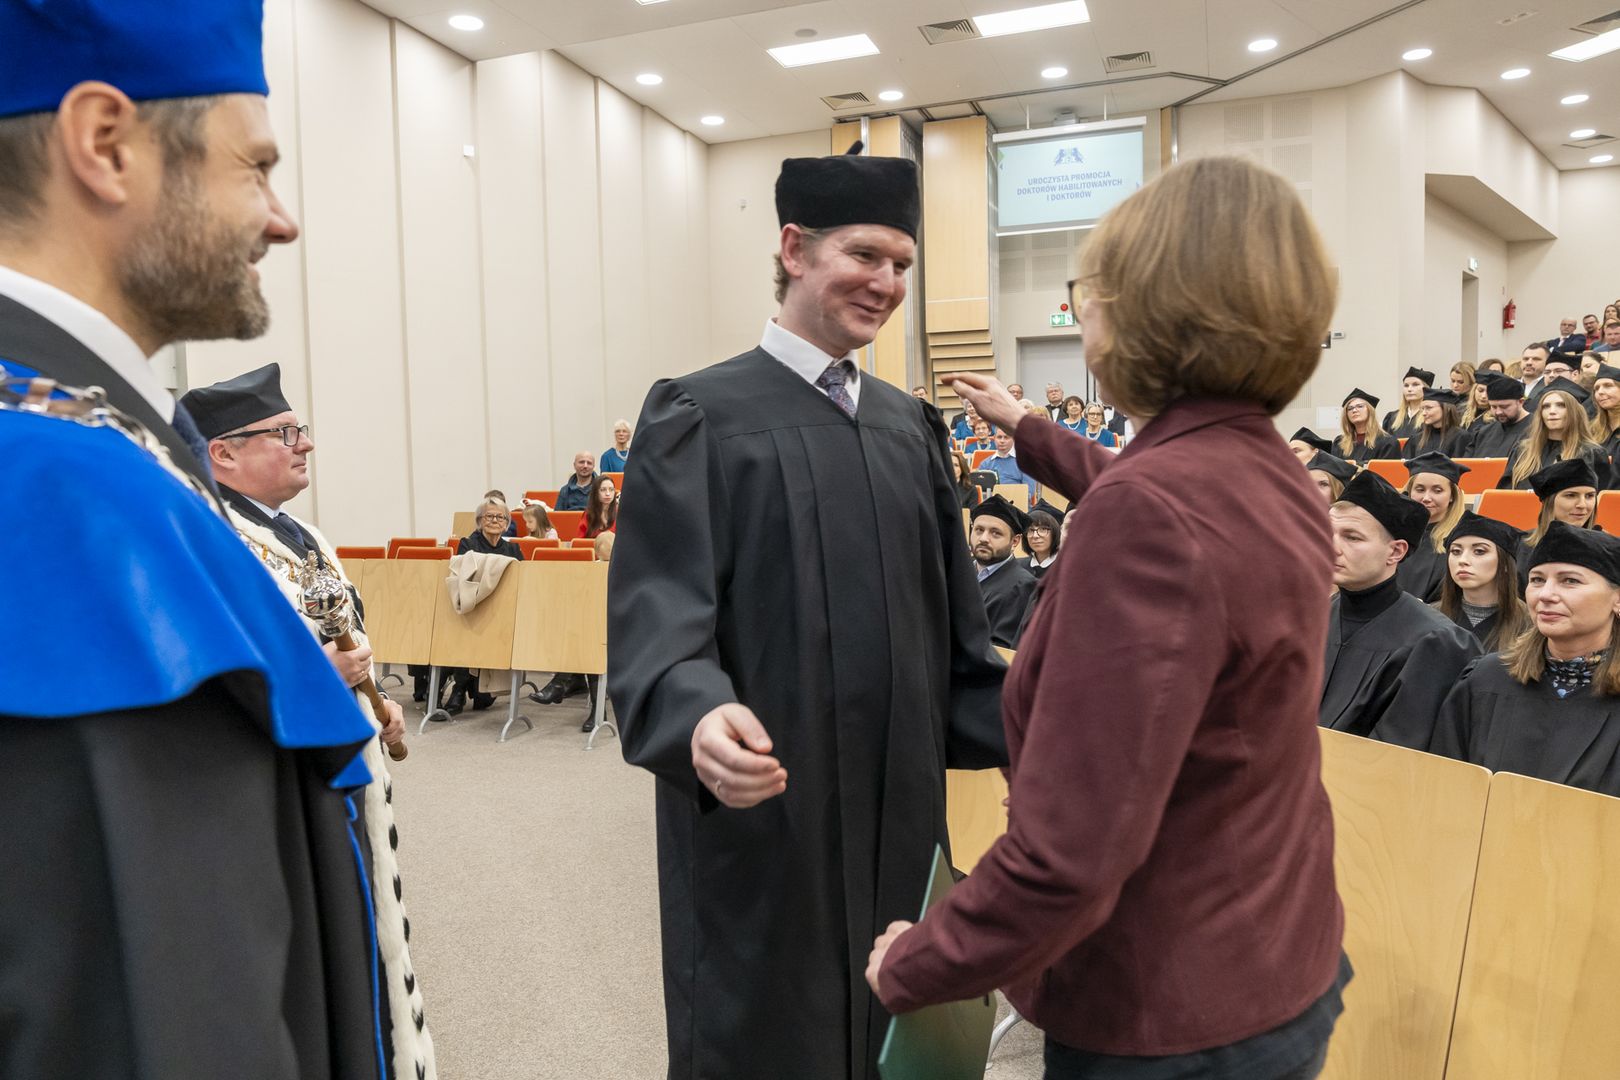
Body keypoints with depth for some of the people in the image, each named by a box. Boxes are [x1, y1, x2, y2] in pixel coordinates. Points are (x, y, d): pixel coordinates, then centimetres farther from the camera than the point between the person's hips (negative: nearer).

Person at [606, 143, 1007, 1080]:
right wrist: (700, 717, -36)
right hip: (759, 820, -5)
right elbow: (659, 611, -17)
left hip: (899, 812, 6)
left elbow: (954, 624, 12)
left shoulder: (912, 426, 9)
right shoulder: (699, 417, -8)